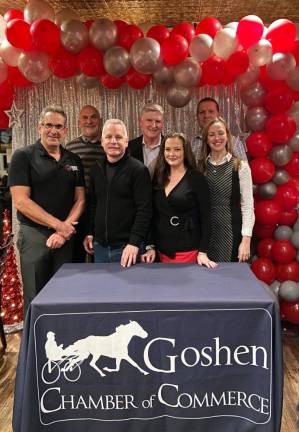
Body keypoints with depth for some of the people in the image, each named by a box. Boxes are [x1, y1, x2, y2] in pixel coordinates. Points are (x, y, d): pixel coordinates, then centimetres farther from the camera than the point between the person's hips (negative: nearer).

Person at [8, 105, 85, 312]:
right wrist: (58, 225, -14)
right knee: (35, 298, 6)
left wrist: (65, 229, -9)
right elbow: (21, 201, -12)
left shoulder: (74, 161, 9)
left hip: (66, 236, 4)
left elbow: (80, 199, 7)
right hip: (34, 236, -4)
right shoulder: (23, 156, -5)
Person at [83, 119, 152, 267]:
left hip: (127, 247, -5)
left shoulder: (138, 170, -9)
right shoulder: (96, 169, 9)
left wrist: (135, 242, -19)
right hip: (99, 245, 5)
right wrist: (89, 233, 13)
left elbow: (144, 210, -14)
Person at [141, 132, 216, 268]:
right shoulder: (158, 178, 7)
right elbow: (154, 216, 9)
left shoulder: (197, 178, -7)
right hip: (162, 250, 5)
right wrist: (150, 246, 4)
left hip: (187, 250, -4)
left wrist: (203, 252, -13)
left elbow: (205, 217, -8)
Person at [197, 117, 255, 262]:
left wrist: (246, 240, -11)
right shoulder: (200, 167, 5)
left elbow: (247, 205, -5)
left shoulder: (241, 167, -4)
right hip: (205, 233, 3)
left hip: (231, 233, -2)